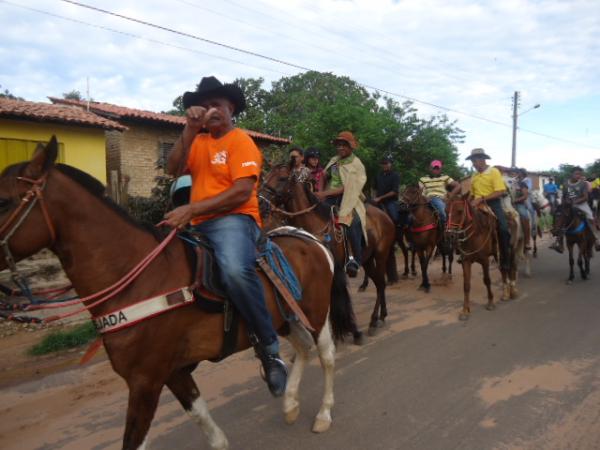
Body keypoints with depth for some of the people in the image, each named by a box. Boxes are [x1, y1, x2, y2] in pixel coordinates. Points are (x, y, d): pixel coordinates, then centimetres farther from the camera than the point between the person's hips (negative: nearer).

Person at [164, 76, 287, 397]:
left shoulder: (240, 141, -1)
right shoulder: (198, 142, 18)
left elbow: (243, 192, -15)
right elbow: (173, 169, 1)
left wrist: (192, 209, -21)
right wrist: (190, 130, -8)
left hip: (234, 220, -8)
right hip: (199, 225, 8)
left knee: (236, 270, -37)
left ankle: (269, 348, -20)